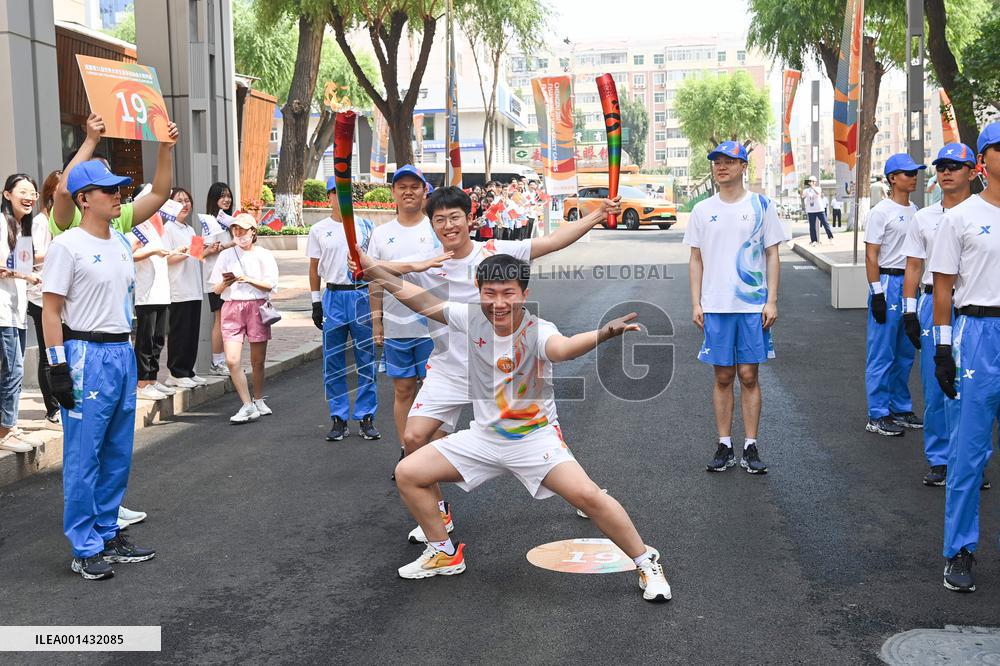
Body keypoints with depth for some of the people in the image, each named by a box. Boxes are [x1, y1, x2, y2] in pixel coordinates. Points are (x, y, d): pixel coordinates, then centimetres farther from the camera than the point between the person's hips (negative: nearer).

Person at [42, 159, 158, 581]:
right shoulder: (68, 245, -10)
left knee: (118, 453, 13)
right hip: (87, 355, -8)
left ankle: (107, 534, 24)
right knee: (83, 456, -3)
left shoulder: (122, 243, 13)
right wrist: (58, 366, -16)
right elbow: (51, 310, -11)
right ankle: (84, 549, 5)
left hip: (123, 353, 8)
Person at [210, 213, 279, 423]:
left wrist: (249, 279, -15)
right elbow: (217, 289, 10)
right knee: (232, 360, -12)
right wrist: (226, 282, -12)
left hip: (257, 306, -1)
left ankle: (258, 401, 26)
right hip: (232, 307, 1)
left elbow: (270, 285, -2)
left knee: (258, 361, 6)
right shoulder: (226, 255, 11)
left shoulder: (264, 255, 6)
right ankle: (248, 406, -6)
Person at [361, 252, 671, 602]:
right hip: (484, 436, 6)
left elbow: (562, 348, -48)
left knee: (586, 495, -25)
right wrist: (370, 267, 3)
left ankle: (646, 563, -2)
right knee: (408, 473, 0)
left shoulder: (537, 331, -24)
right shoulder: (471, 318, -9)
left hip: (535, 437, -5)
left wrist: (603, 333, -69)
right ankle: (445, 554, 21)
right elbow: (422, 301, 2)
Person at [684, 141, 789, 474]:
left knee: (749, 375, 2)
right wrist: (696, 303, 3)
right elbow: (696, 260, 10)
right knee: (723, 377, 6)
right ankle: (724, 446, 14)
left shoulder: (762, 206, 3)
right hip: (715, 307, 2)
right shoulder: (702, 210, 7)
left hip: (754, 306, -1)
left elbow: (772, 256, 3)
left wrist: (772, 301, -4)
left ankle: (751, 447, 10)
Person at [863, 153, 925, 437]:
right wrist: (877, 293, -18)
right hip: (888, 282, -8)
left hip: (911, 283, 8)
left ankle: (901, 408, 24)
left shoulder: (914, 211, 14)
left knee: (905, 352, 14)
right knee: (882, 353, -4)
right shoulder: (882, 211, -9)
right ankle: (877, 416, 2)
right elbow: (871, 256, -13)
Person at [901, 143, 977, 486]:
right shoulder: (923, 217, 10)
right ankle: (939, 459, 15)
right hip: (933, 302, 2)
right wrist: (909, 309, 3)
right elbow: (914, 267, 11)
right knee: (935, 388, 4)